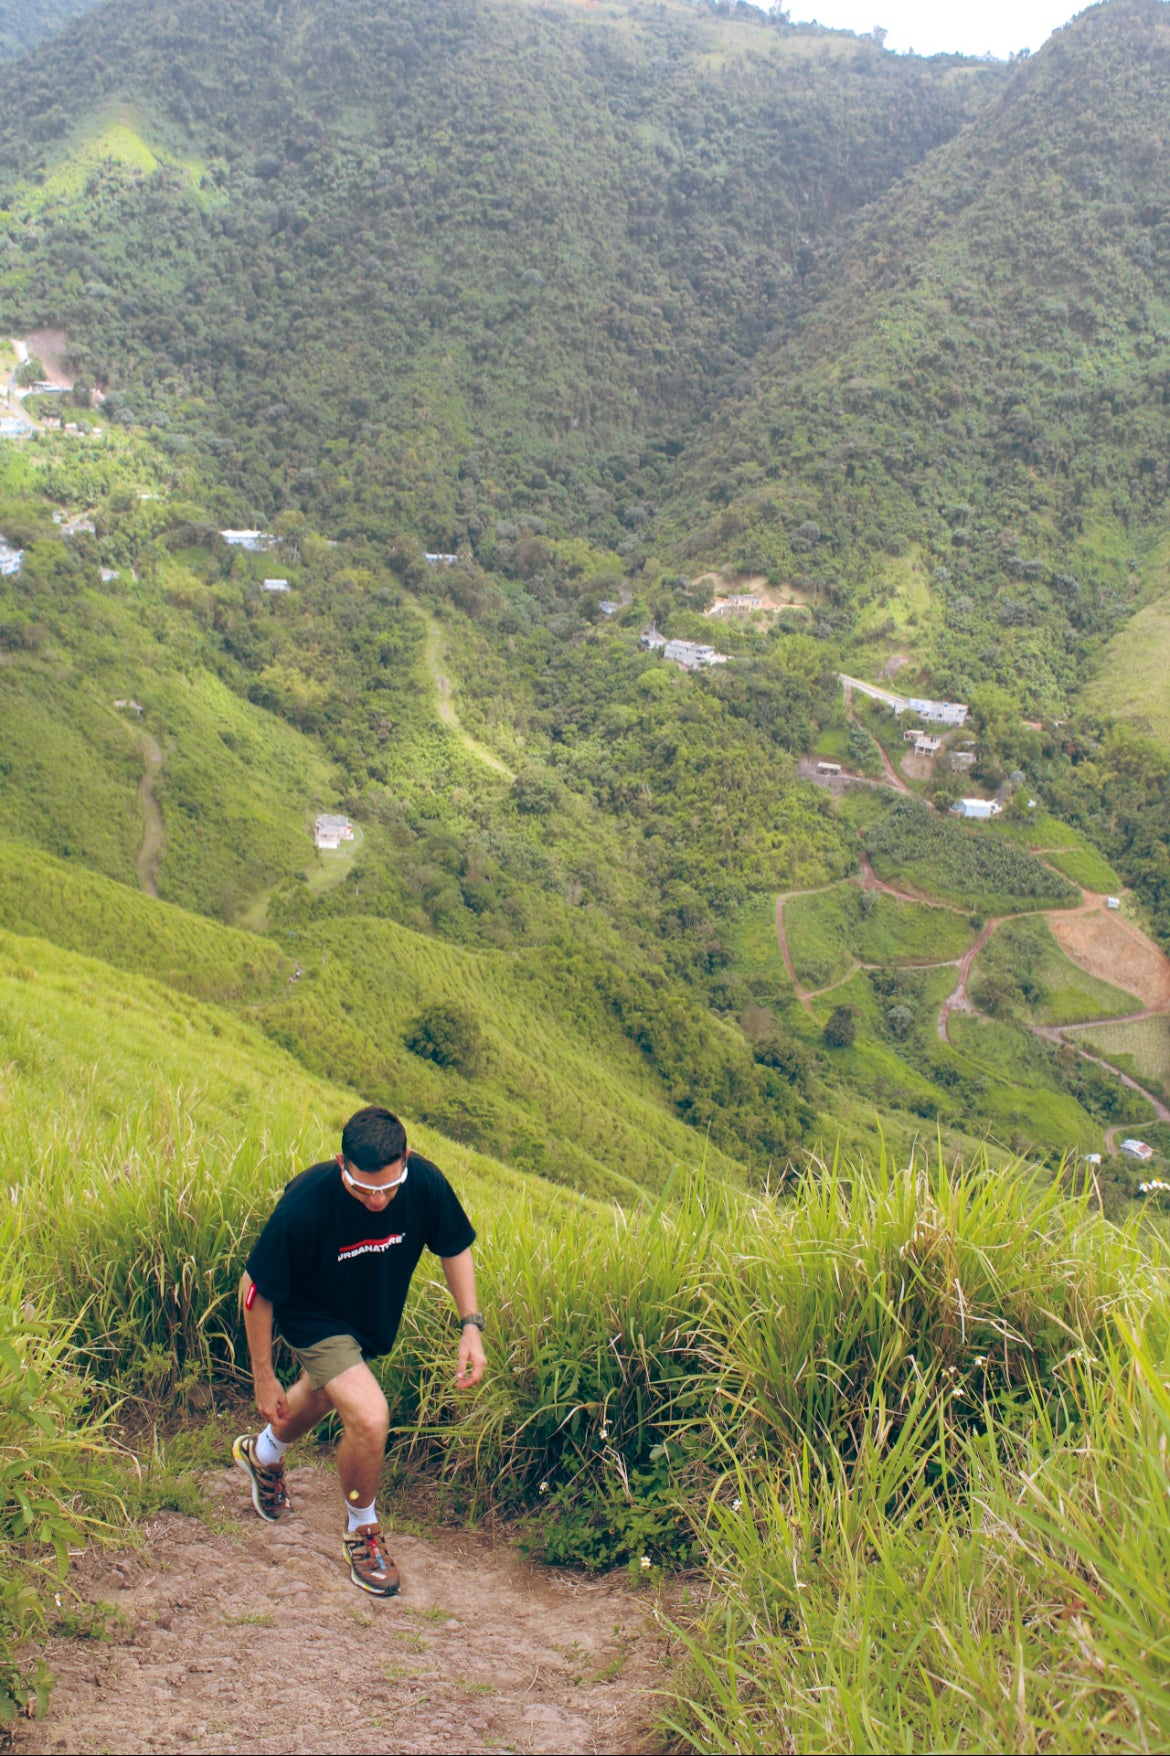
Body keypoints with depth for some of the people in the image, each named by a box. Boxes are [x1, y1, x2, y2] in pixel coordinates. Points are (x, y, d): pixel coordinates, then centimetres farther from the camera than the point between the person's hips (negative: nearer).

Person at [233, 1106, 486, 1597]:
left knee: (322, 1396, 29)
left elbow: (455, 1247, -7)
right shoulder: (305, 1204, -38)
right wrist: (263, 1379, -16)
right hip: (312, 1317, -5)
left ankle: (263, 1453, 64)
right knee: (369, 1417, -22)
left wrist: (471, 1327, -15)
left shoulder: (425, 1184, -29)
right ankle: (362, 1531, 9)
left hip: (375, 1315, 5)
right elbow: (256, 1288, -23)